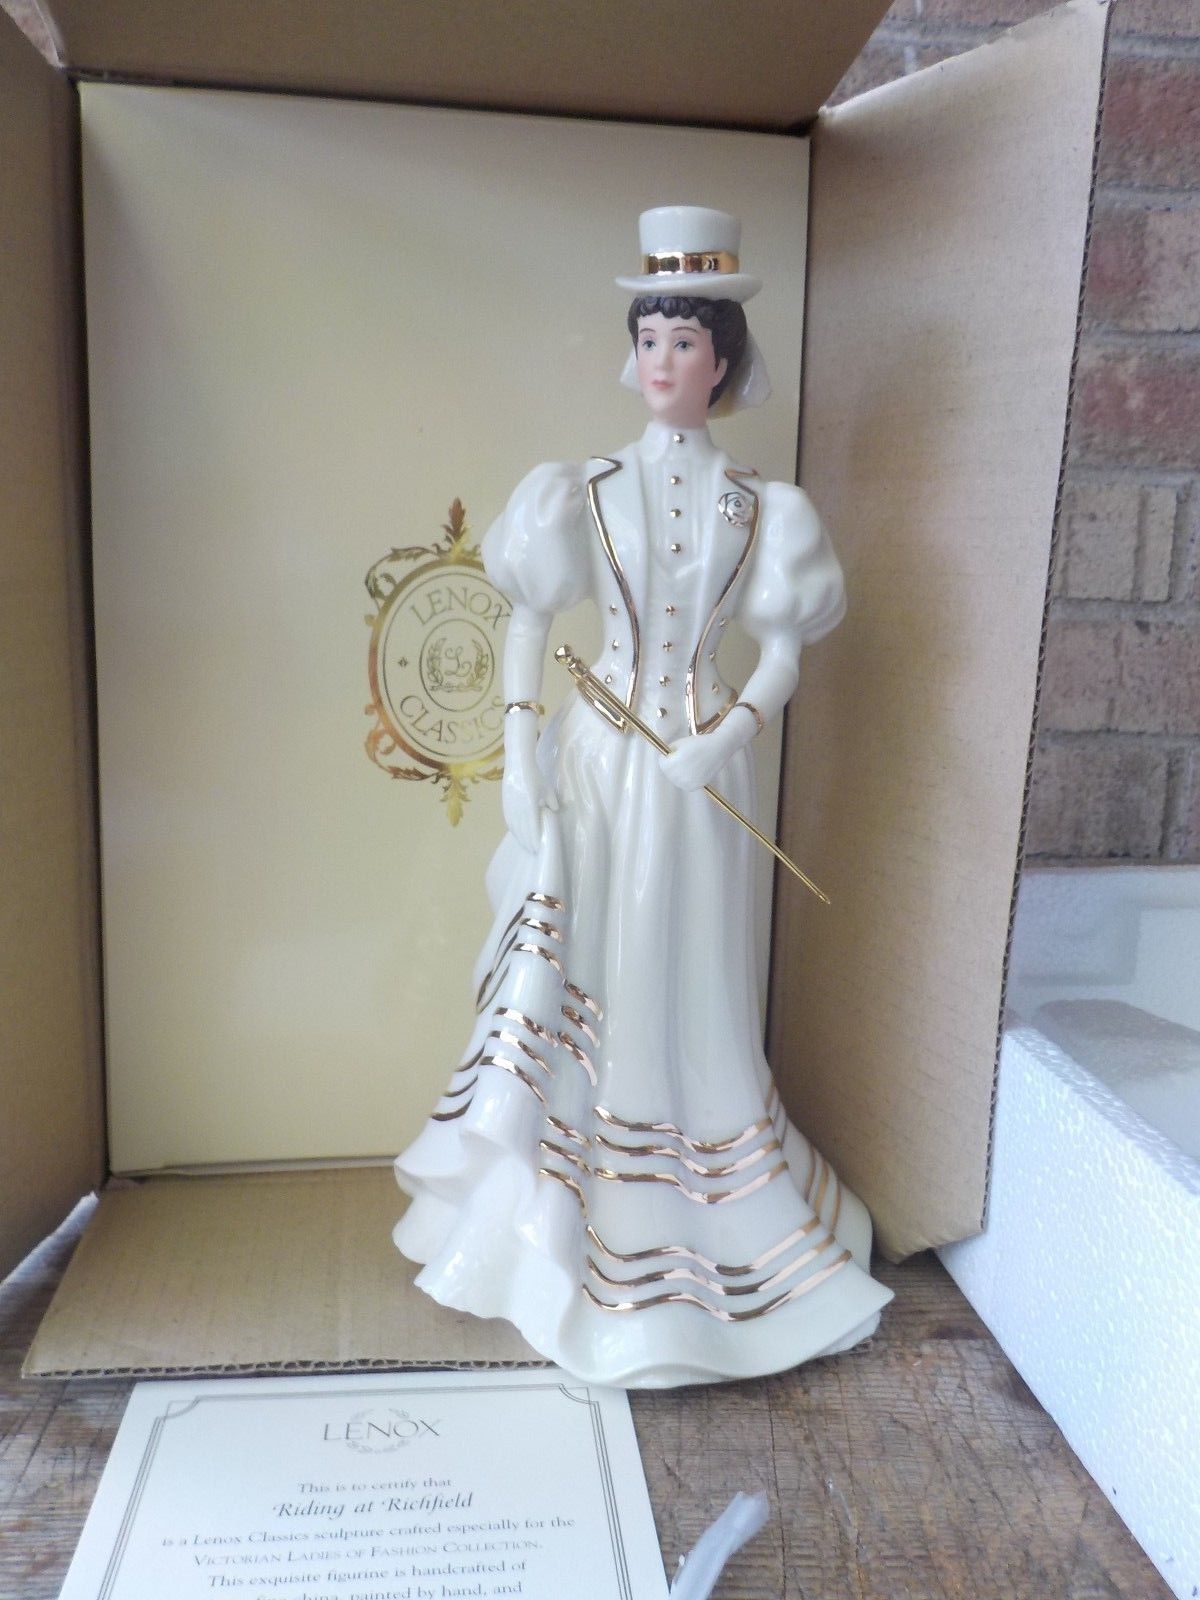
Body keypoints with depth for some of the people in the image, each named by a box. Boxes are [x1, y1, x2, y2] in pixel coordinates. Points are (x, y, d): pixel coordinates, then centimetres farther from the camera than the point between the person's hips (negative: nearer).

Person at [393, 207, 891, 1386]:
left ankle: (682, 1222, 28)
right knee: (578, 981, 5)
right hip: (594, 757, 0)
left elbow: (783, 651, 1)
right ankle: (559, 1211, 25)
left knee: (688, 989, 7)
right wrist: (518, 748, -6)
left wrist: (731, 735, -14)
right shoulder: (586, 493, 2)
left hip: (695, 766, 0)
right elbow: (528, 622, 2)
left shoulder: (757, 510, 3)